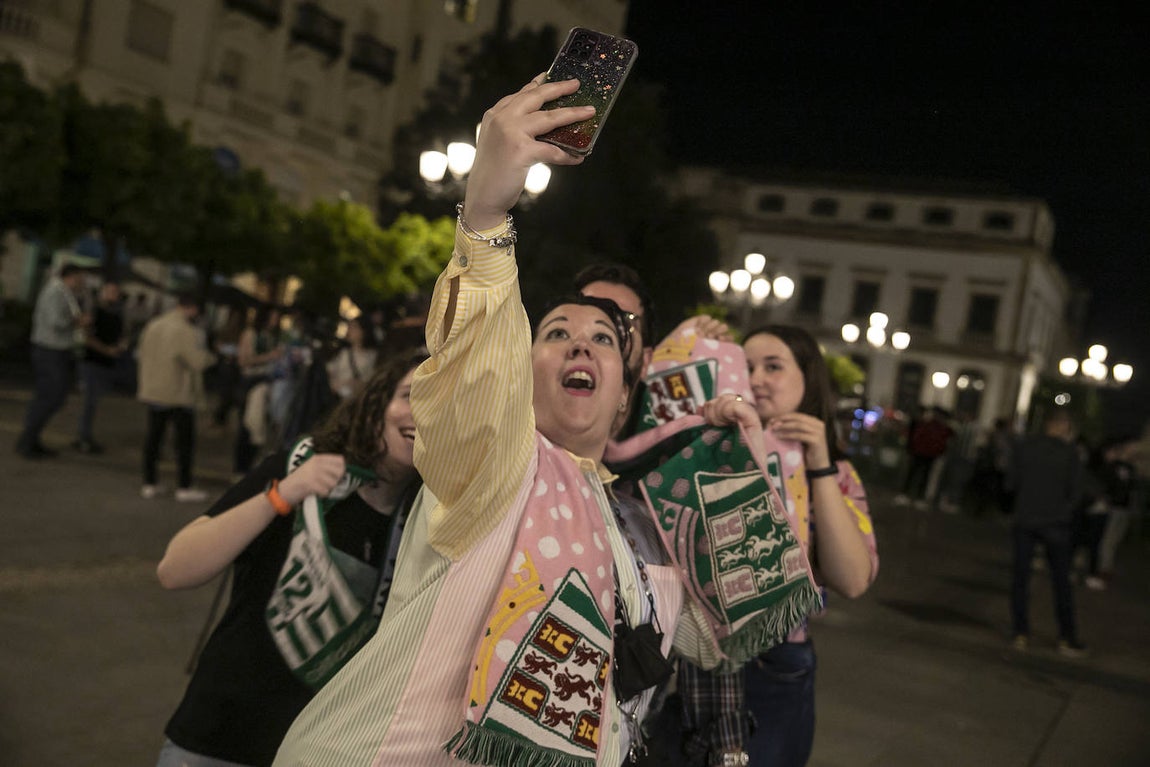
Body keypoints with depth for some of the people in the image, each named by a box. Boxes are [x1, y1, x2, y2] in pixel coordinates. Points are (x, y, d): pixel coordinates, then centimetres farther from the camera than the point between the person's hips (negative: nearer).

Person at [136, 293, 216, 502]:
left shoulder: (152, 326, 7)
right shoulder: (186, 331, -17)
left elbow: (142, 354, 15)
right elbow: (197, 361, -22)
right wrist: (210, 356, -2)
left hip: (153, 391, 7)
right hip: (179, 395, -7)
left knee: (153, 437, 13)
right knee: (185, 439, 2)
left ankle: (149, 484, 17)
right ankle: (184, 488, 3)